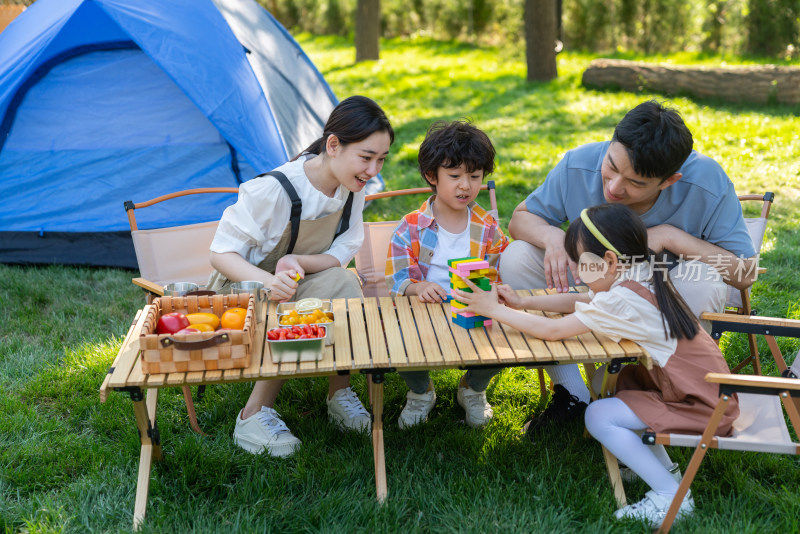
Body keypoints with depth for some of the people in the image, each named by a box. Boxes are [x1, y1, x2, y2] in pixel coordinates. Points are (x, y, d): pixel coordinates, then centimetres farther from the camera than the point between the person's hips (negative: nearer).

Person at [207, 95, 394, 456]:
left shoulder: (352, 187, -11)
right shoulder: (272, 190, -30)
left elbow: (343, 251, -8)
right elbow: (221, 253, -25)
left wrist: (298, 262, -30)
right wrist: (268, 281, -46)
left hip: (299, 282, 5)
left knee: (344, 283, -27)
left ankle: (339, 393, -10)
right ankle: (254, 414, -17)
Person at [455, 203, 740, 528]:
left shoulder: (622, 300, -22)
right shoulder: (644, 281, 6)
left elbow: (550, 331, -20)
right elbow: (579, 301, 17)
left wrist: (494, 309, -9)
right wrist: (523, 303, 10)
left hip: (705, 407, -9)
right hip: (713, 390, 9)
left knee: (598, 416, -11)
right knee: (624, 380, 18)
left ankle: (671, 495, -4)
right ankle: (660, 467, 18)